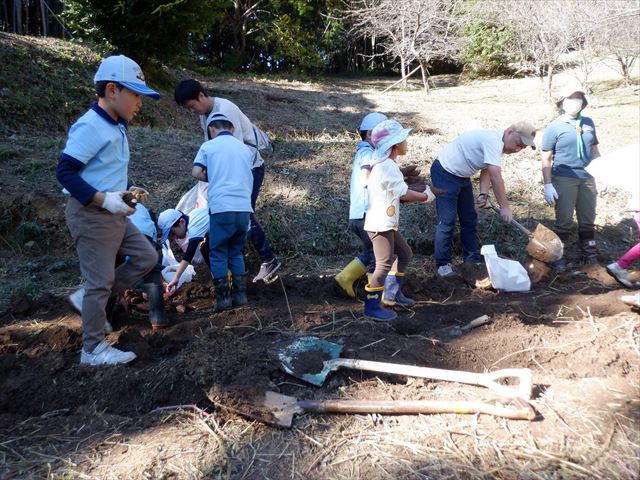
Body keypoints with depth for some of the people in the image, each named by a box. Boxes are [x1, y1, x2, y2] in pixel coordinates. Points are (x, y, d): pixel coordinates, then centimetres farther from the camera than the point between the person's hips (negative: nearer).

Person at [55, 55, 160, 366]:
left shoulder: (115, 127, 11)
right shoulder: (90, 126, -18)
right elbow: (64, 172, -21)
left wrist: (125, 190, 8)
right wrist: (103, 199, -26)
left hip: (112, 214, 9)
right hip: (90, 214, -9)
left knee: (146, 258, 12)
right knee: (100, 281, -2)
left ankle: (93, 300, 21)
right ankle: (92, 350, 12)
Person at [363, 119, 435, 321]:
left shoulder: (385, 165, 14)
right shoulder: (387, 167, -19)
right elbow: (404, 194, -18)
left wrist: (418, 196, 7)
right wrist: (425, 196, -3)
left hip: (387, 224, 11)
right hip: (380, 225, -11)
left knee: (405, 254, 19)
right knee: (384, 264, -7)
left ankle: (394, 291, 30)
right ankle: (372, 307, 0)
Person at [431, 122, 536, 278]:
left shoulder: (497, 143, 3)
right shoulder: (494, 140, -28)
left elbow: (487, 171, 5)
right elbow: (496, 177, -32)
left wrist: (484, 194, -11)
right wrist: (505, 207, -28)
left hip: (462, 176, 10)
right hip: (445, 173, -10)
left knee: (469, 220, 12)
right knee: (447, 221, -11)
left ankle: (472, 260, 21)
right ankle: (443, 264, -2)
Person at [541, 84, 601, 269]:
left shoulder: (588, 123, 8)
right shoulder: (554, 127, -5)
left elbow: (594, 151, 15)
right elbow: (546, 159, -6)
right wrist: (548, 185, -13)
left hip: (587, 178, 4)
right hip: (564, 179, -4)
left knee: (588, 221, 11)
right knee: (564, 221, -1)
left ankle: (589, 255, 24)